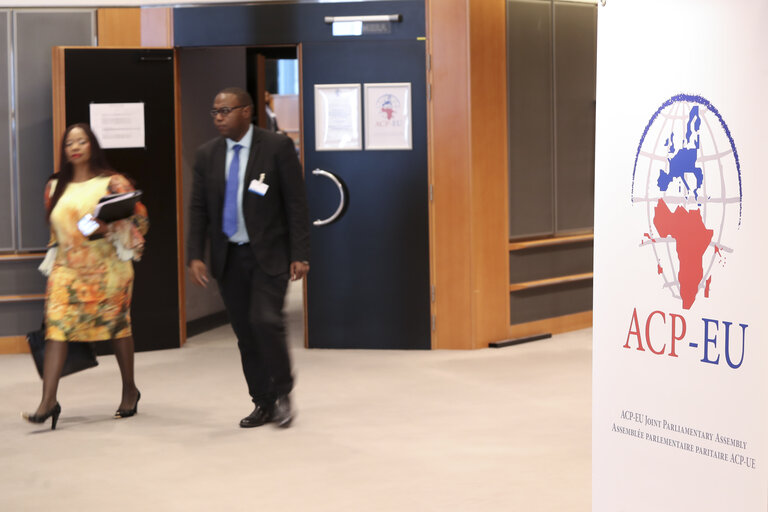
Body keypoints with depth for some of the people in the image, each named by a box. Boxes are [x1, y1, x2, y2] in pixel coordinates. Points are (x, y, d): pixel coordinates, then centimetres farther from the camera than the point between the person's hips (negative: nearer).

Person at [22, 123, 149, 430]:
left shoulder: (112, 182, -2)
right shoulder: (55, 186, 12)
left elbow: (139, 218, -4)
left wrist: (110, 227, -20)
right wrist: (53, 259, 18)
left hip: (107, 268, -3)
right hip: (67, 269, 3)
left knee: (117, 326, 7)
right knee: (56, 327, -10)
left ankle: (130, 390, 25)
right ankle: (48, 400, -15)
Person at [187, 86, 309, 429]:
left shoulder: (277, 147, -5)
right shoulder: (207, 154, 7)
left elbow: (295, 203, -6)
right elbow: (198, 208, 9)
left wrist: (299, 255, -10)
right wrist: (195, 256, -1)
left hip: (268, 253, -4)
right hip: (228, 256, 4)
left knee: (265, 321, -19)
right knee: (245, 333, 7)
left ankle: (281, 394, 1)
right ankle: (263, 403, 18)